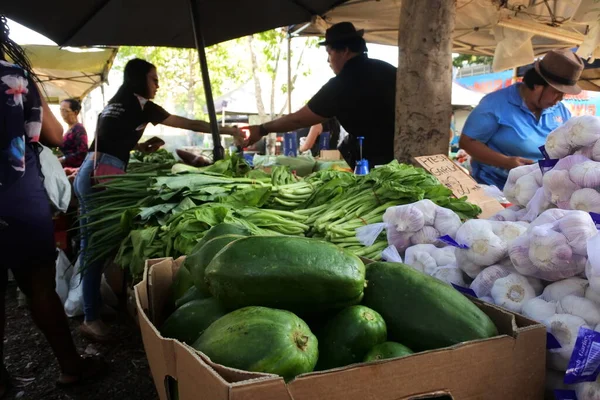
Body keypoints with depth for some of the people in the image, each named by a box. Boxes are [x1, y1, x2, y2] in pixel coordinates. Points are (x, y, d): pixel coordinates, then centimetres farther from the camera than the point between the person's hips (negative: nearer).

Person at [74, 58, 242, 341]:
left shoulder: (114, 104, 22)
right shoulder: (139, 105, -2)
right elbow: (187, 124, 0)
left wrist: (139, 146, 20)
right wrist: (227, 130, 6)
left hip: (89, 171, 9)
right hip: (104, 175, -9)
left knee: (92, 242, 11)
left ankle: (89, 309, 19)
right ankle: (91, 318, -3)